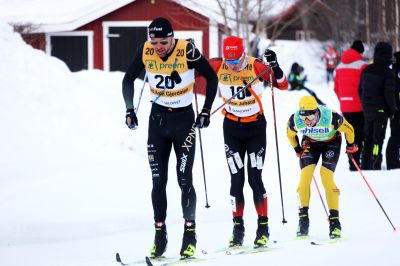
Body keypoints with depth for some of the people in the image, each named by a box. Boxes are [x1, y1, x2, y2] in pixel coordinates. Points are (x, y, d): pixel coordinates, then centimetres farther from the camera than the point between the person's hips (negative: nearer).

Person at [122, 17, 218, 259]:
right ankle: (160, 235, 6)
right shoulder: (145, 52, -10)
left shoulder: (187, 51, -19)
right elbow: (128, 80, 7)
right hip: (158, 118, 3)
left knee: (185, 179, -7)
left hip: (184, 119, -3)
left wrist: (206, 111, -8)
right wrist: (130, 109, -2)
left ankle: (190, 234, 2)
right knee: (158, 181, 1)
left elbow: (212, 77, -5)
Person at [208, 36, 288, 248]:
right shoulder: (218, 66, -10)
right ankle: (238, 227, 8)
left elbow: (283, 85, -16)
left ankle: (263, 227, 3)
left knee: (255, 178, -5)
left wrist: (275, 67, -33)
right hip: (232, 128, 2)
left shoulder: (256, 66, -17)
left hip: (256, 127, -2)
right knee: (237, 180, 0)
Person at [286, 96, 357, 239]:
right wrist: (297, 150, 7)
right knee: (305, 176, -16)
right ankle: (303, 218, -8)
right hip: (310, 143, 3)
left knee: (326, 177, -20)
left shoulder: (331, 117, -37)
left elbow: (348, 129, -15)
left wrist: (351, 145, 0)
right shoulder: (294, 121, -28)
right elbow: (290, 135, -1)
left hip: (331, 142, -3)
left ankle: (334, 220, -14)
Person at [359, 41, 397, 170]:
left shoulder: (366, 70, 5)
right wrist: (393, 109, -2)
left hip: (367, 110, 6)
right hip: (381, 110, -6)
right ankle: (375, 166, -5)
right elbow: (389, 93, -15)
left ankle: (365, 165, 19)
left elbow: (360, 90, 11)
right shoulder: (387, 73, -14)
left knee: (367, 136, 15)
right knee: (378, 137, -2)